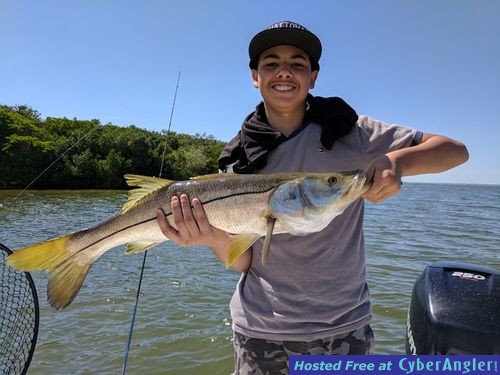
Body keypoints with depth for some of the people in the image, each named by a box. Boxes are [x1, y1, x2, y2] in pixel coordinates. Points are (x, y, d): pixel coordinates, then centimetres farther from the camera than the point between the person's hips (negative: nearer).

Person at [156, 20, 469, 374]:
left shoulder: (348, 132, -8)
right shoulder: (238, 159, -4)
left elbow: (456, 150, -7)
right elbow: (243, 261, -5)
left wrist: (398, 161, -27)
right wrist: (216, 237, -27)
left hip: (342, 327, 0)